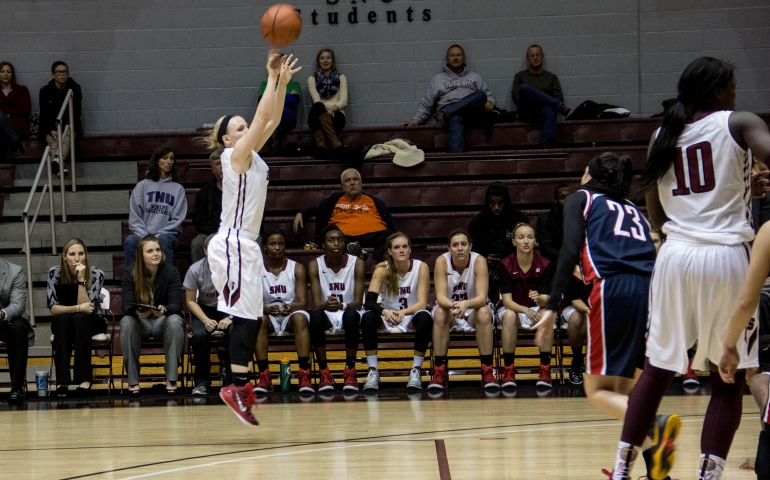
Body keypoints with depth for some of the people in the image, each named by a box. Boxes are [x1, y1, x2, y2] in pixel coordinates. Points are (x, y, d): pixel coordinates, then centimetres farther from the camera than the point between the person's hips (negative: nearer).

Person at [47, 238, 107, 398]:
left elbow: (87, 308, -26)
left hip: (92, 323, -1)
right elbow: (53, 308, -19)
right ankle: (62, 380, -39)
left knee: (79, 318, -34)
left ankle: (85, 378, -36)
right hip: (63, 325, 1)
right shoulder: (55, 273, -13)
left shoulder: (96, 274, -17)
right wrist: (78, 308, -32)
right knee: (64, 318, -34)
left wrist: (81, 279, -32)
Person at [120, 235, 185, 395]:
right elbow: (127, 305, -16)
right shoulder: (130, 273, -8)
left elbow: (176, 305, -16)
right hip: (140, 322, 0)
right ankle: (132, 380, -26)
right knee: (127, 322, -33)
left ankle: (171, 379, -27)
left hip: (163, 320, 0)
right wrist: (137, 312, -41)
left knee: (175, 321, -34)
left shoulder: (171, 272, -9)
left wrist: (163, 310, -40)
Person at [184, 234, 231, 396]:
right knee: (199, 335, -31)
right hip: (205, 310, 1)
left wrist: (230, 318, -23)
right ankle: (202, 381, -14)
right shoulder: (195, 270, -13)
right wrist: (206, 320, -19)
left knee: (234, 333, -32)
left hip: (229, 310, -1)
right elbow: (190, 301, -4)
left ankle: (231, 381, -15)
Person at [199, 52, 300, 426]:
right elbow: (262, 117, -15)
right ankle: (237, 386, -15)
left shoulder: (250, 156, 14)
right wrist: (271, 77, -12)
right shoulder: (235, 155, -8)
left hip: (244, 246, 9)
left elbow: (273, 120, 12)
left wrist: (283, 82, 6)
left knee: (251, 318, 8)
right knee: (246, 317, -13)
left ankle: (240, 385, 9)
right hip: (233, 245, -9)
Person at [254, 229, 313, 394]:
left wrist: (291, 307, -30)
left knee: (300, 318, -36)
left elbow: (302, 302, -5)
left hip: (292, 314, 0)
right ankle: (264, 377, -36)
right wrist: (267, 309, -30)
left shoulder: (297, 269, 2)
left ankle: (304, 376, -43)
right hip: (268, 315, 0)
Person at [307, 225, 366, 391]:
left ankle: (350, 373, -28)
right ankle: (324, 374, -27)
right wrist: (326, 305, -38)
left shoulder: (357, 264, -8)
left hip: (349, 312, -1)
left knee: (351, 315, -37)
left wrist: (342, 305, -38)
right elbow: (317, 304, -13)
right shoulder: (315, 266, -6)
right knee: (316, 315, -35)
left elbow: (358, 302, -15)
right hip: (327, 315, 1)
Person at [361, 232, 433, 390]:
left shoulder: (421, 267, -13)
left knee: (424, 318, -35)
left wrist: (403, 312, -41)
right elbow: (369, 302, -21)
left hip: (412, 316, -1)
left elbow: (422, 303, -20)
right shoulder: (382, 269, -11)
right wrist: (385, 312, -43)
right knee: (368, 317, -30)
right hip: (387, 318, 1)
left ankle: (416, 370, -25)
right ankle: (372, 371, -25)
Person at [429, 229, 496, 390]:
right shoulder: (442, 261, -16)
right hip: (449, 310, 0)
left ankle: (488, 372, -30)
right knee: (440, 313, -33)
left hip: (473, 310, 0)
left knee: (484, 312, -33)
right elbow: (440, 296, -25)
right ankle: (439, 372, -30)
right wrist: (453, 305, -48)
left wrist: (466, 304, -50)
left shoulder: (479, 261, -18)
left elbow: (482, 298, -27)